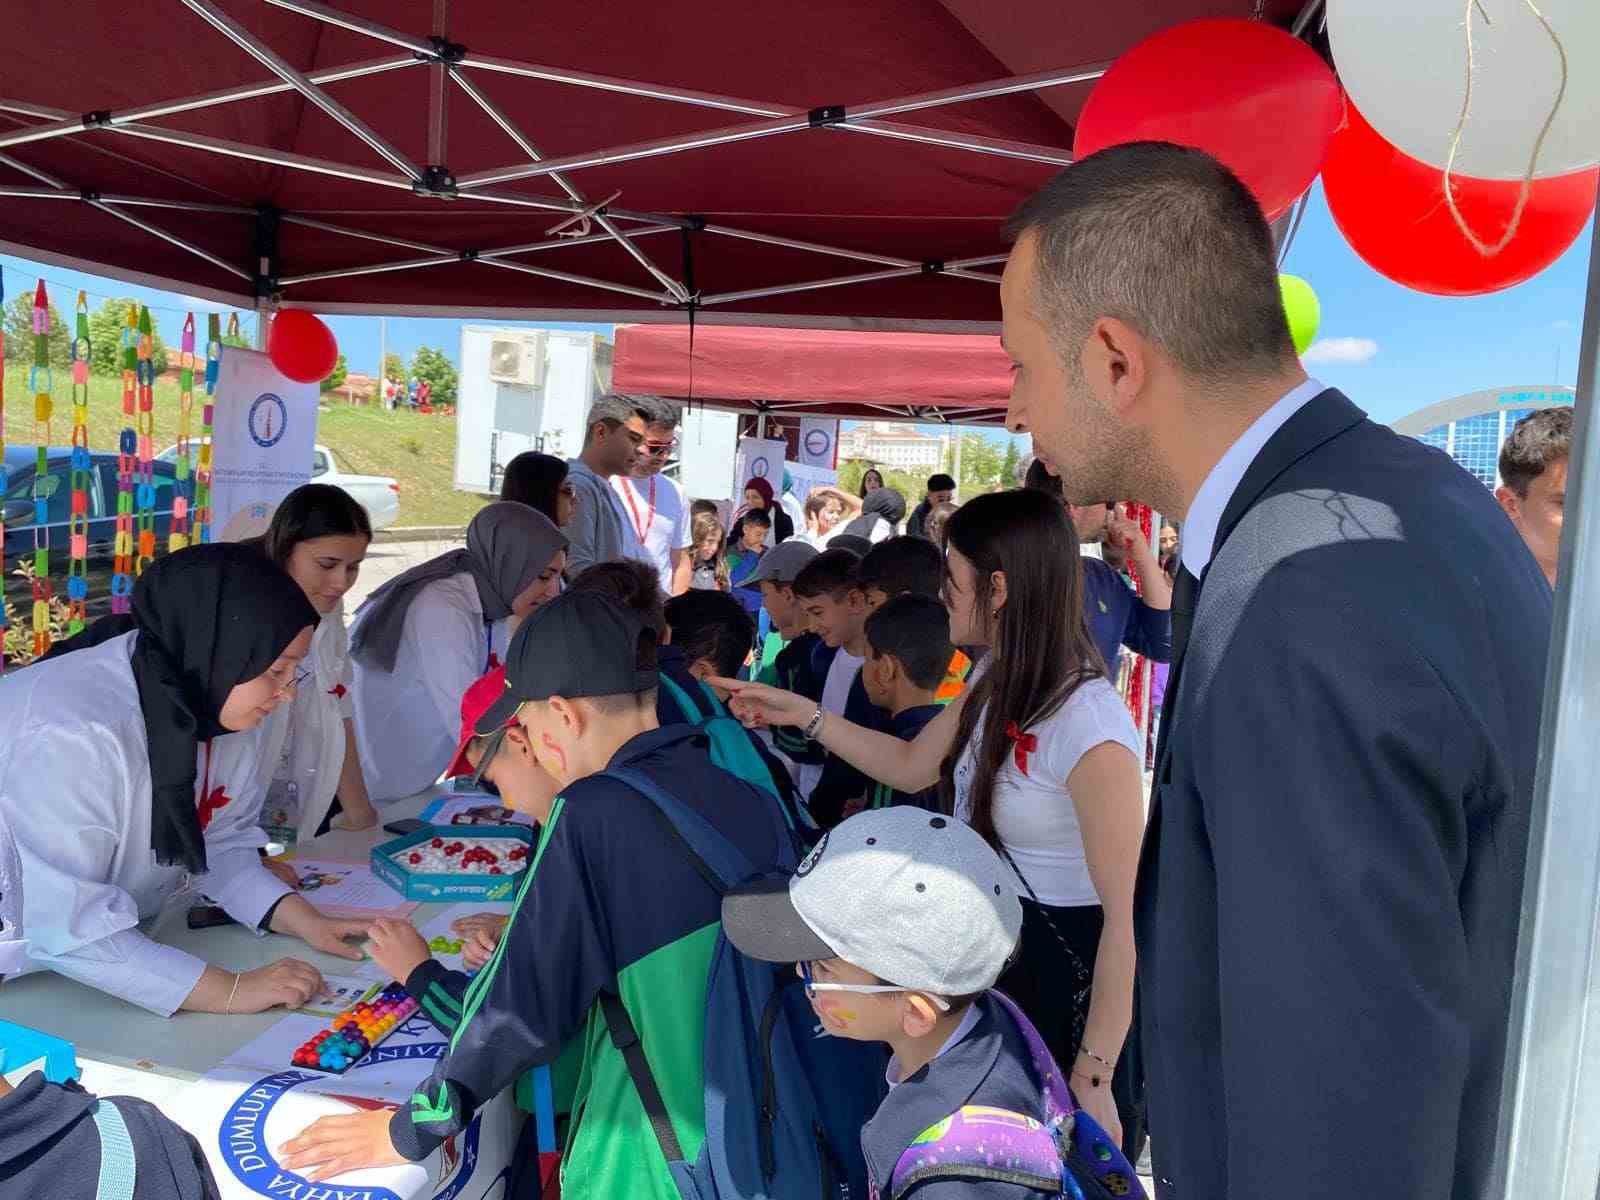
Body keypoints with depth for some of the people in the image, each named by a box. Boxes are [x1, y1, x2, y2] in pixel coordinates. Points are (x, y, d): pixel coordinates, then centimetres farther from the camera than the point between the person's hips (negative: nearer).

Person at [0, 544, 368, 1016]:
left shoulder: (215, 699, -8)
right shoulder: (75, 735, -32)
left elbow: (222, 842, -1)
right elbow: (62, 926, -33)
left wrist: (302, 919, -15)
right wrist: (229, 990, -32)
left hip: (117, 941, 7)